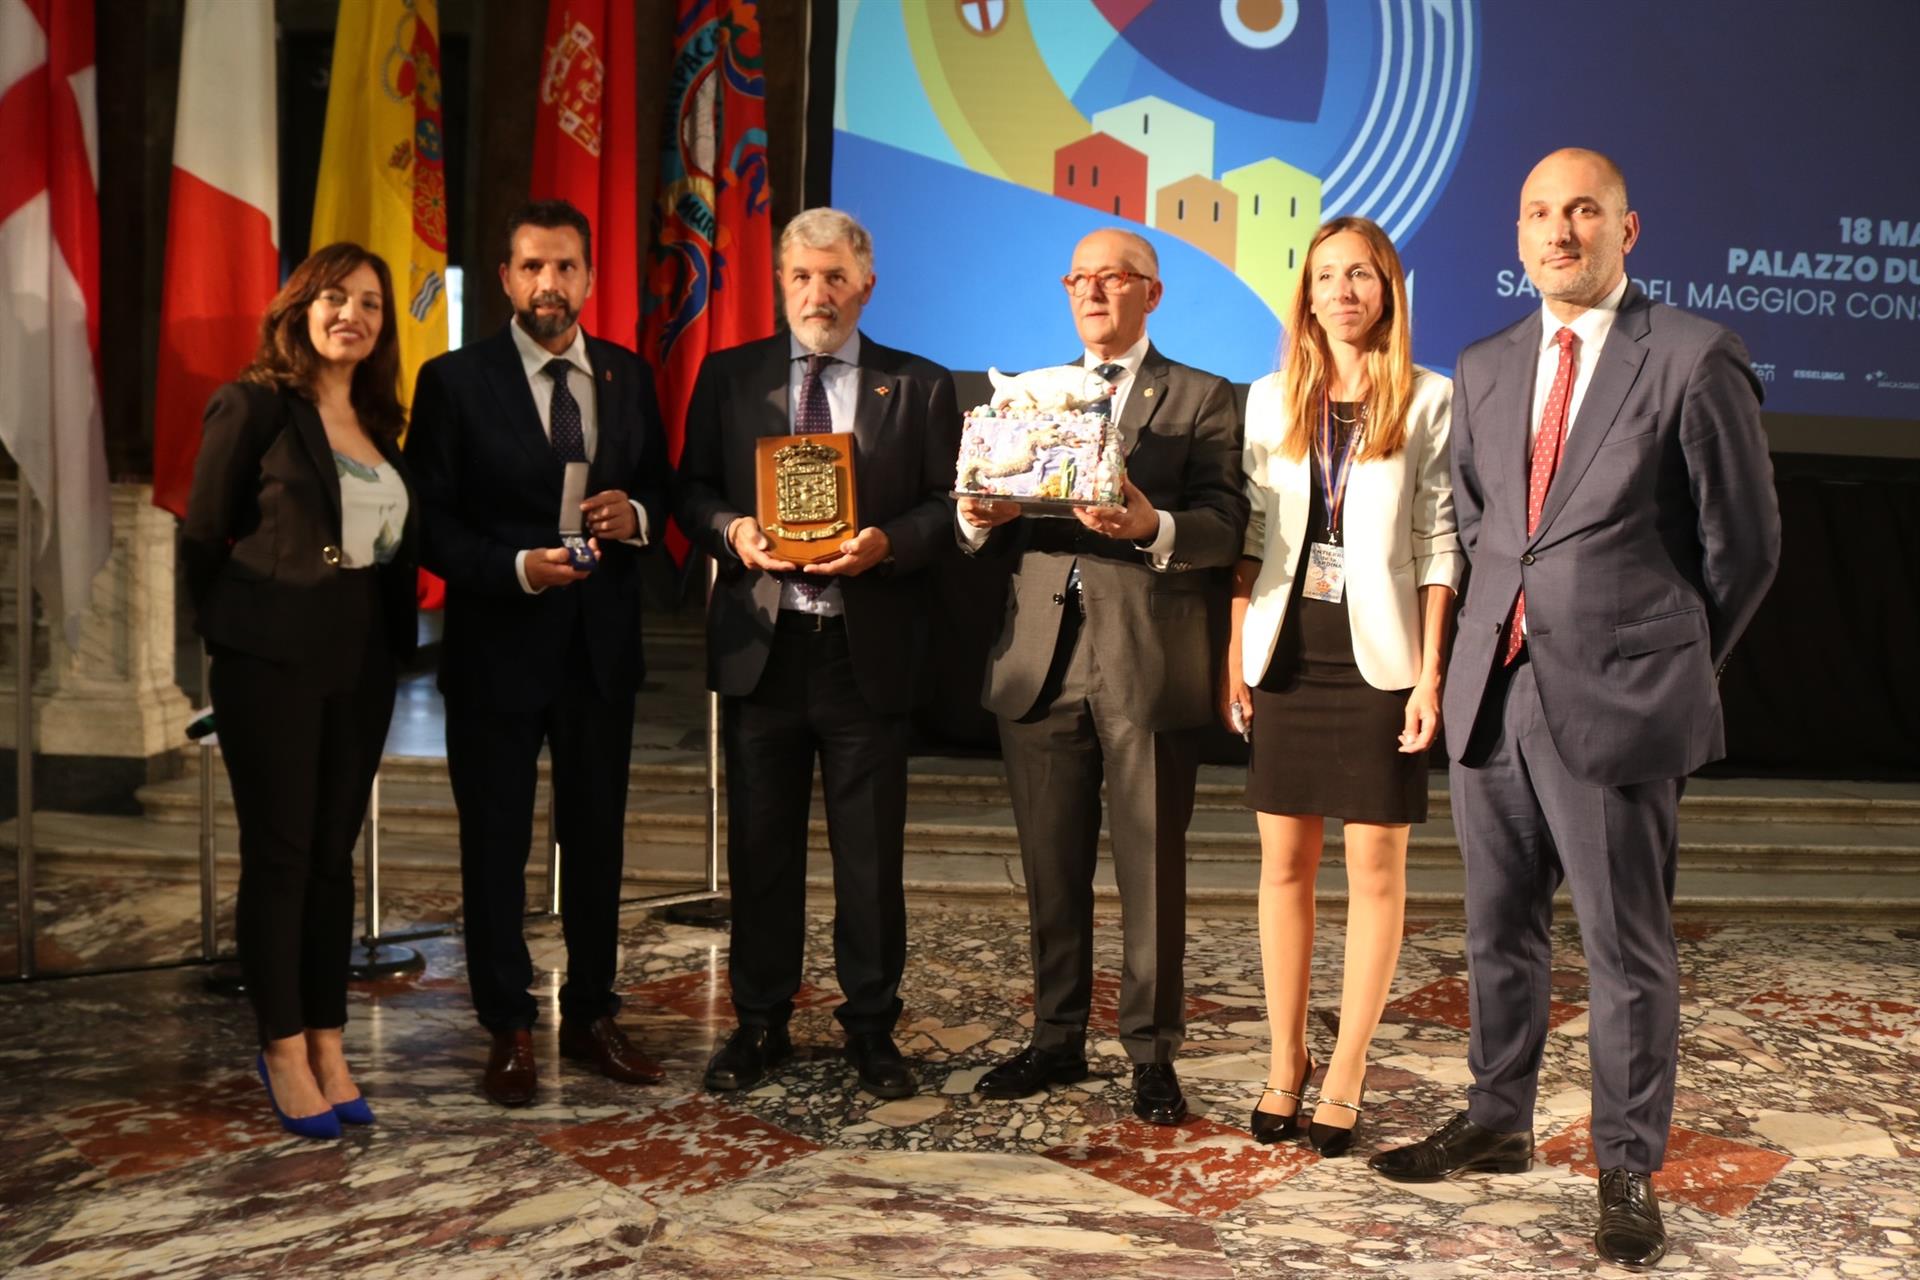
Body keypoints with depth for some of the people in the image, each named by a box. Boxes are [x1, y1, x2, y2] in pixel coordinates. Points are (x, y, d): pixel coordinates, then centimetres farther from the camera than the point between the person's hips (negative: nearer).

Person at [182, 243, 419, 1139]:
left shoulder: (378, 421, 11)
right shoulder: (254, 406, -5)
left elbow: (396, 544, 12)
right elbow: (202, 535, -3)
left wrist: (393, 646, 4)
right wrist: (228, 637, 2)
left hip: (361, 664, 5)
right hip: (272, 662, -5)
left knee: (334, 856, 10)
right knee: (278, 855, 2)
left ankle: (327, 1046, 18)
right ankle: (284, 1051, 13)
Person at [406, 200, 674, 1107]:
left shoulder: (627, 376, 6)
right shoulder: (455, 381, -5)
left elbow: (661, 487, 12)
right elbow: (430, 522, -8)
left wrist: (637, 515, -11)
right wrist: (517, 568, -22)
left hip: (603, 643, 3)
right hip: (499, 645, -3)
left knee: (597, 835, 13)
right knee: (496, 843, 7)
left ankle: (591, 1016, 27)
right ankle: (508, 1030, 21)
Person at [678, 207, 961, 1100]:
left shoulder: (918, 386, 6)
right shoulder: (728, 377, 10)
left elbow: (948, 508, 2)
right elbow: (691, 492, 9)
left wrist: (888, 541, -17)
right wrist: (731, 528, -11)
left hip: (868, 649, -1)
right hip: (760, 646, 1)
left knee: (872, 852, 6)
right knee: (760, 846, 10)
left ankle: (872, 1027, 20)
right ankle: (760, 1021, 24)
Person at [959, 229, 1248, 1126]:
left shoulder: (1201, 401, 6)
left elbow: (1225, 527, -7)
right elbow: (994, 536, 13)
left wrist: (1154, 528, -26)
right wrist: (979, 519, -10)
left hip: (1149, 665, -4)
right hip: (1041, 665, 4)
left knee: (1152, 873, 3)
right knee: (1051, 872, 11)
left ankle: (1152, 1053, 16)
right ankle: (1058, 1040, 24)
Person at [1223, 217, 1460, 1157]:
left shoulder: (1430, 400, 0)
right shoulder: (1270, 399, 9)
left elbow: (1439, 546, -2)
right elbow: (1252, 535, 10)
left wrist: (1431, 674, -8)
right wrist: (1235, 654, 3)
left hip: (1379, 656, -2)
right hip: (1288, 652, 3)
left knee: (1375, 869, 1)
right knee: (1285, 862, 6)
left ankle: (1346, 1074, 12)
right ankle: (1285, 1061, 18)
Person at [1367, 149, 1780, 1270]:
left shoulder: (1694, 359, -6)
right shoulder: (1484, 370, 11)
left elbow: (1743, 543, -1)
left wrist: (1676, 665, 6)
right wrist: (1514, 624, 15)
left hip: (1617, 706, -5)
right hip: (1495, 690, 6)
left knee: (1628, 954, 4)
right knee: (1500, 933, 16)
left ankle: (1629, 1174, 20)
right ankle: (1498, 1125, 34)